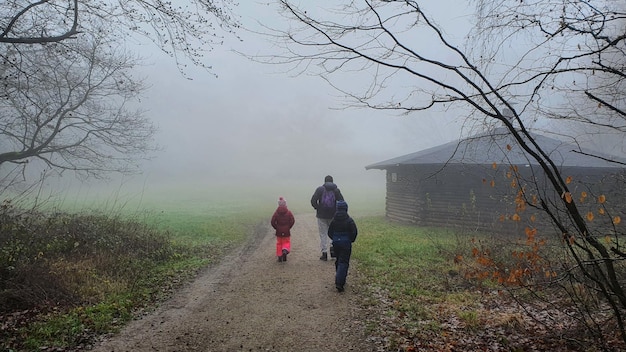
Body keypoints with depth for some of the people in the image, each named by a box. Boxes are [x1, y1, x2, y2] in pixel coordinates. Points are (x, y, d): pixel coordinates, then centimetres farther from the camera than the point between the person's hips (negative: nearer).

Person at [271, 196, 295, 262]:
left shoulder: (276, 212, -5)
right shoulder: (289, 212, -5)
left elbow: (273, 222, -8)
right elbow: (292, 221, -9)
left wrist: (276, 227, 6)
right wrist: (289, 227, 4)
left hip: (279, 231, 1)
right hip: (287, 232, -1)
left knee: (279, 243, 12)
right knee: (287, 242, 11)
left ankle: (279, 256, 8)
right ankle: (285, 251, -18)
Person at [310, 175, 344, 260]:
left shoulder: (320, 189, -1)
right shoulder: (336, 189, 1)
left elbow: (313, 200, -12)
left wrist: (317, 208, 1)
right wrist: (337, 210, 5)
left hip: (321, 215, -1)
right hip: (333, 215, 1)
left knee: (323, 234, 6)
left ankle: (324, 253, 5)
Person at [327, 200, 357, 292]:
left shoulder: (334, 220, -1)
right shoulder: (349, 220, -11)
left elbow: (330, 233, 4)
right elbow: (354, 232, -10)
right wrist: (351, 240, 8)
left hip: (336, 243, 4)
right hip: (346, 244, -4)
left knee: (338, 261, 19)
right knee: (344, 262, -3)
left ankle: (341, 280, 27)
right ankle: (339, 283, -15)